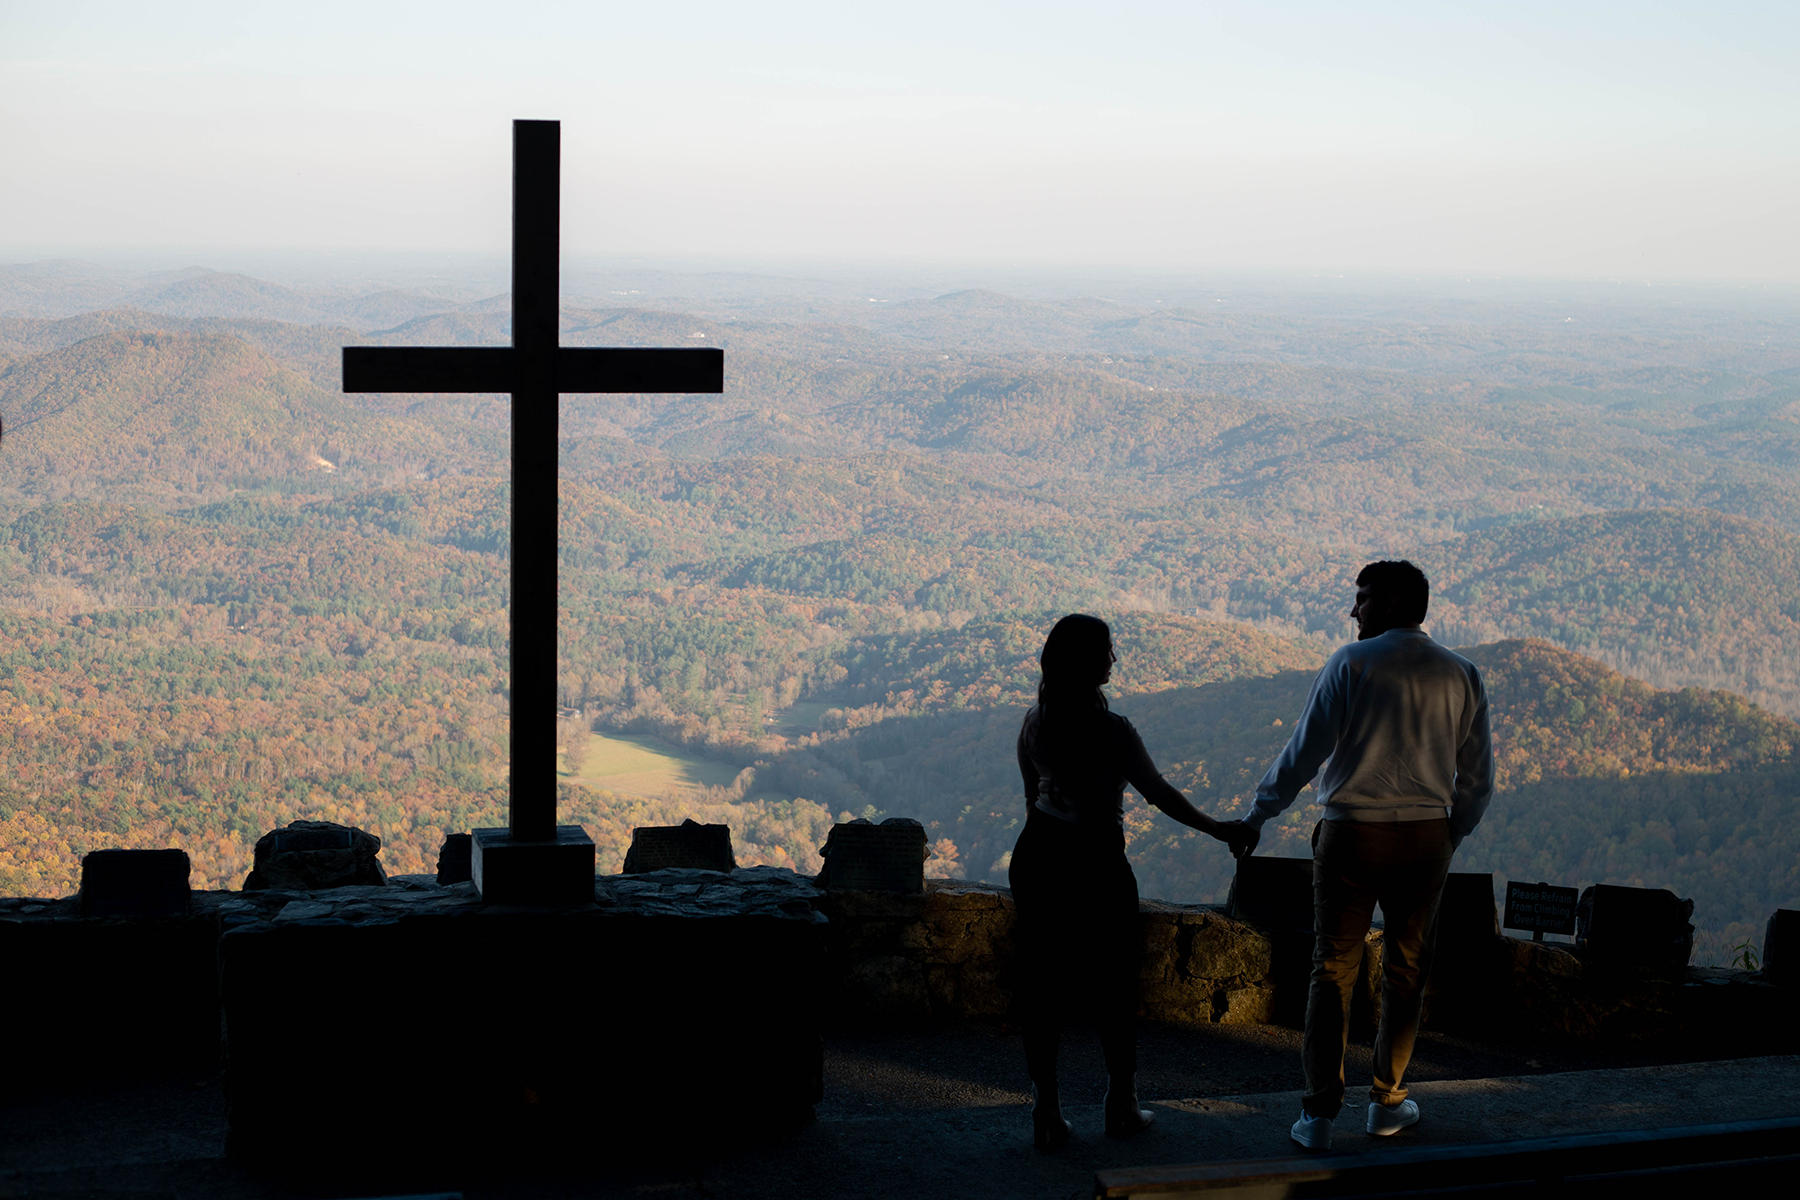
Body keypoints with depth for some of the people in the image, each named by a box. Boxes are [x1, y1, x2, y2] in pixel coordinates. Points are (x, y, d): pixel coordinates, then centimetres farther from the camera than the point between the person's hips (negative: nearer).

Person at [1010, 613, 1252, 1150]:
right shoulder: (1111, 730, -16)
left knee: (1041, 985, 7)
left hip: (1037, 857, 5)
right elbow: (1159, 792, -10)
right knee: (1115, 985, 10)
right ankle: (1122, 1107, 21)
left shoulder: (1035, 723, 2)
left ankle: (1047, 1116, 9)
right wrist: (1219, 830, 1)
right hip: (1095, 861, -5)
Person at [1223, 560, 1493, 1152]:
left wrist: (1258, 814, 3)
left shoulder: (1351, 663, -6)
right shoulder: (1461, 675, 5)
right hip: (1426, 838, 3)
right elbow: (1477, 779, 8)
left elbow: (1305, 749, -8)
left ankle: (1319, 1113, 0)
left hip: (1350, 835, -3)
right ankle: (1388, 1102, 21)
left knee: (1333, 970, 2)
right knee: (1406, 971, 14)